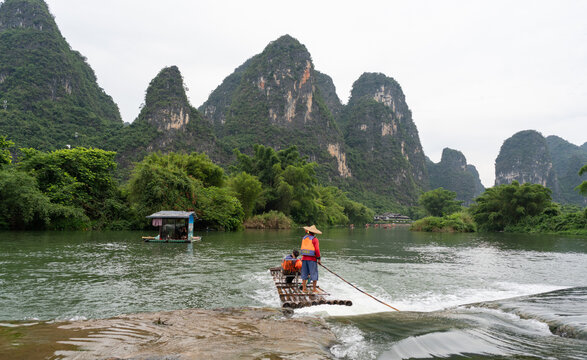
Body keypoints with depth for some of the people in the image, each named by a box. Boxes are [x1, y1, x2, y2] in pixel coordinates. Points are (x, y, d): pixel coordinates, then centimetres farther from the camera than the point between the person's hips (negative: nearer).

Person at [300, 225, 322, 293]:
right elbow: (317, 250, -16)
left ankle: (304, 288, 13)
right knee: (314, 274, 3)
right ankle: (314, 289, 4)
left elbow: (302, 249, 13)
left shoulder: (304, 238, 8)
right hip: (312, 259, -5)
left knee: (304, 273, 11)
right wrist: (318, 259, -8)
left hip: (304, 258, 5)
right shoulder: (314, 239, -9)